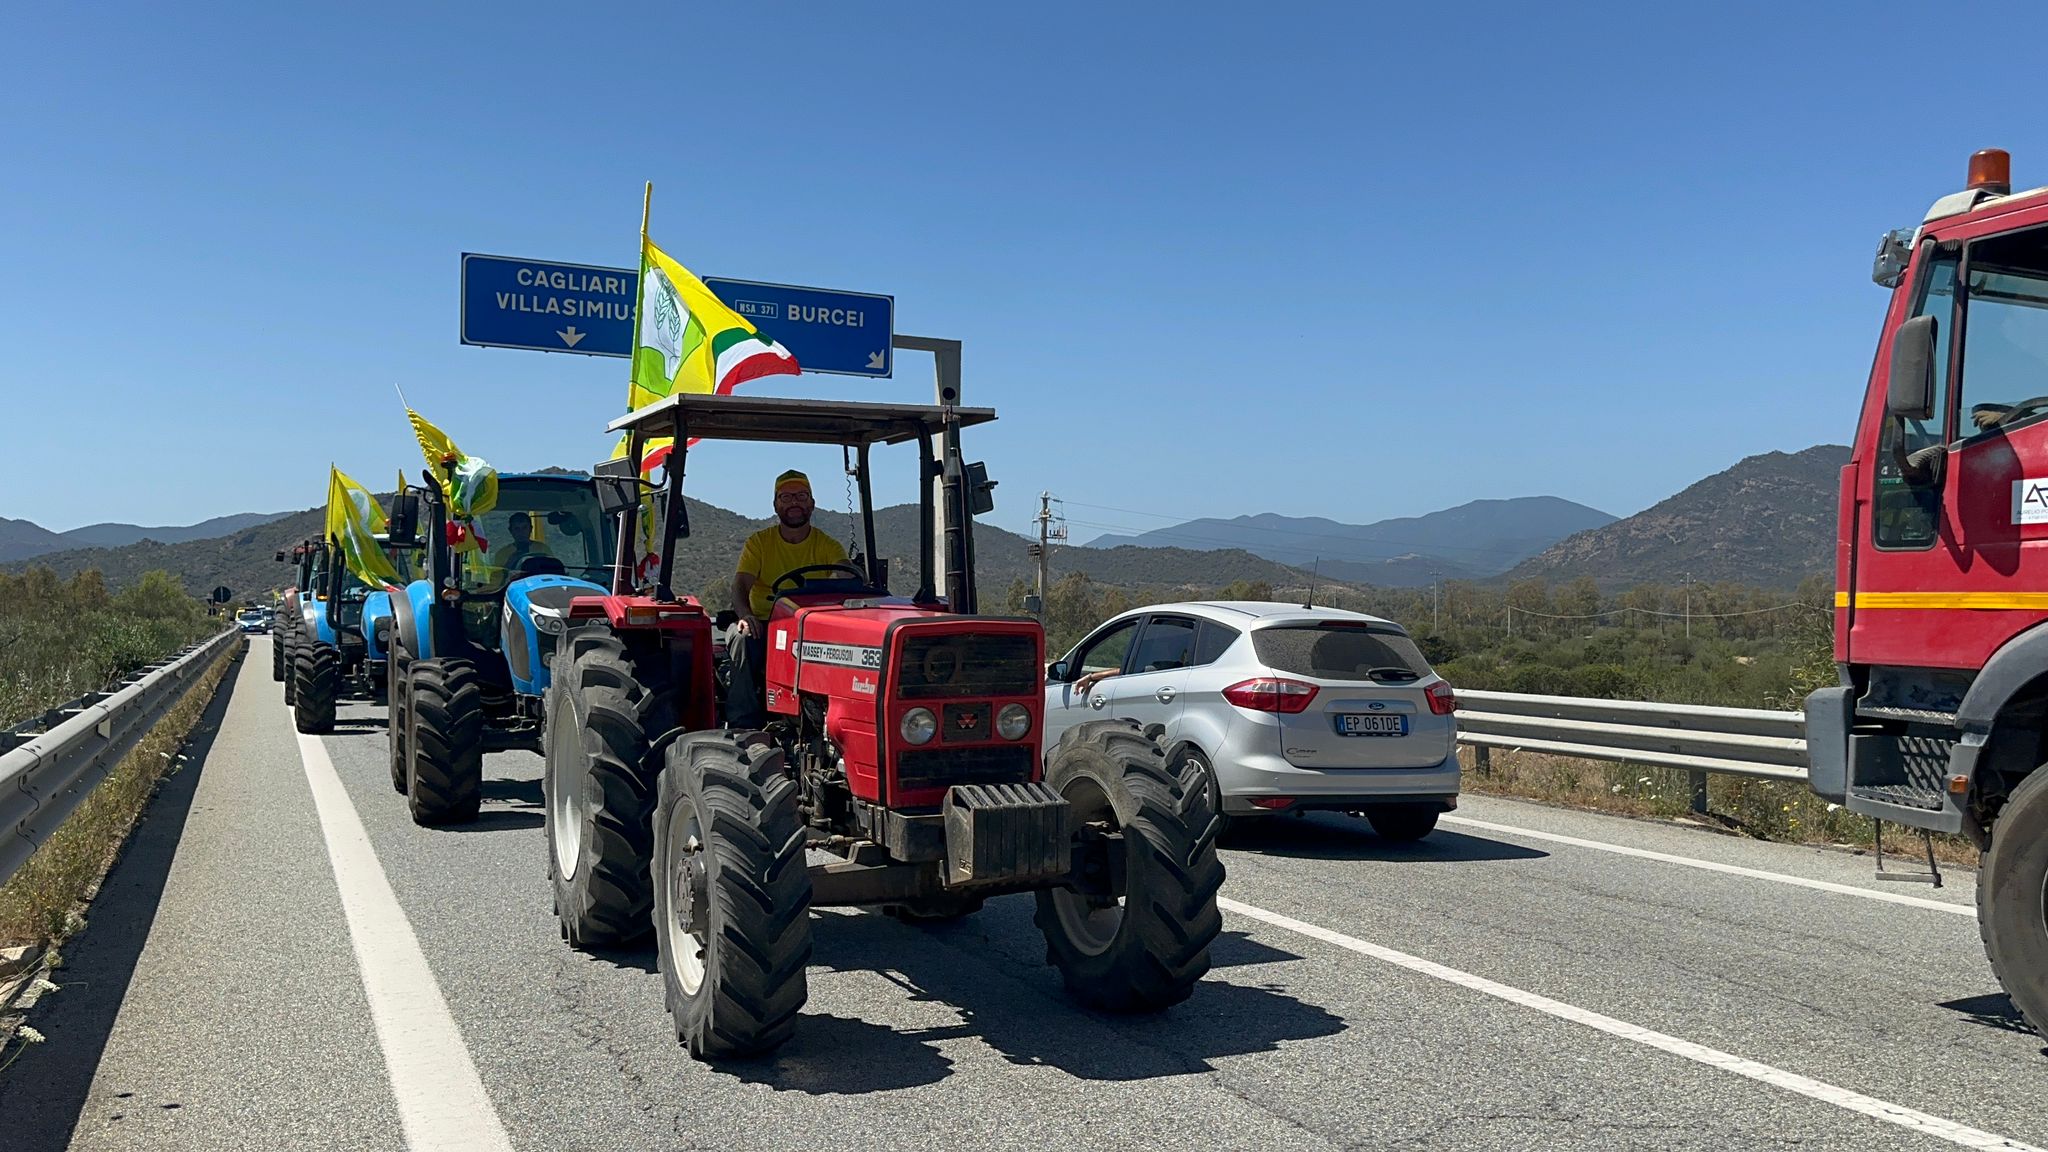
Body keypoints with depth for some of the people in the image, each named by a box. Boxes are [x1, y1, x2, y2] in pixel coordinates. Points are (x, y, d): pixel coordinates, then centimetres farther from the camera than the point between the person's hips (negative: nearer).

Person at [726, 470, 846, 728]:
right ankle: (743, 722, -30)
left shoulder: (828, 547, 8)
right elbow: (740, 585, -5)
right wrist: (745, 614, -28)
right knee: (743, 639, -32)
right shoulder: (758, 542, 9)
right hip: (763, 623, 1)